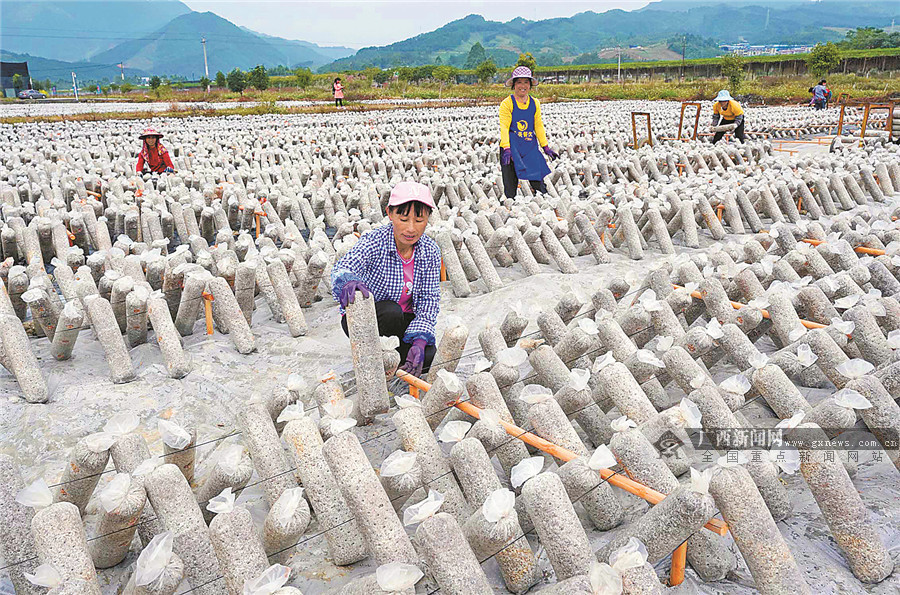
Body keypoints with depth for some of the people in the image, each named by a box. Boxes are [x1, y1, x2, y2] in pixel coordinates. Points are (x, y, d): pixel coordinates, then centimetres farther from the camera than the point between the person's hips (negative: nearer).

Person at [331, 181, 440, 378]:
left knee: (427, 358, -22)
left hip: (404, 319, 3)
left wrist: (419, 342, -27)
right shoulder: (374, 242, -24)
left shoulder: (430, 251, -12)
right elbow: (343, 267, -41)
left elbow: (429, 299, -12)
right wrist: (347, 279, -68)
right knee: (391, 311, -35)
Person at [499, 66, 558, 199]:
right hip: (511, 147, -4)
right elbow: (504, 127, -12)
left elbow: (538, 126, 15)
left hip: (530, 148, 4)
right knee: (510, 186, -4)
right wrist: (506, 149, -24)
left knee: (538, 183, -2)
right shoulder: (506, 103, -4)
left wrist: (546, 147, 9)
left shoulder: (535, 103, 12)